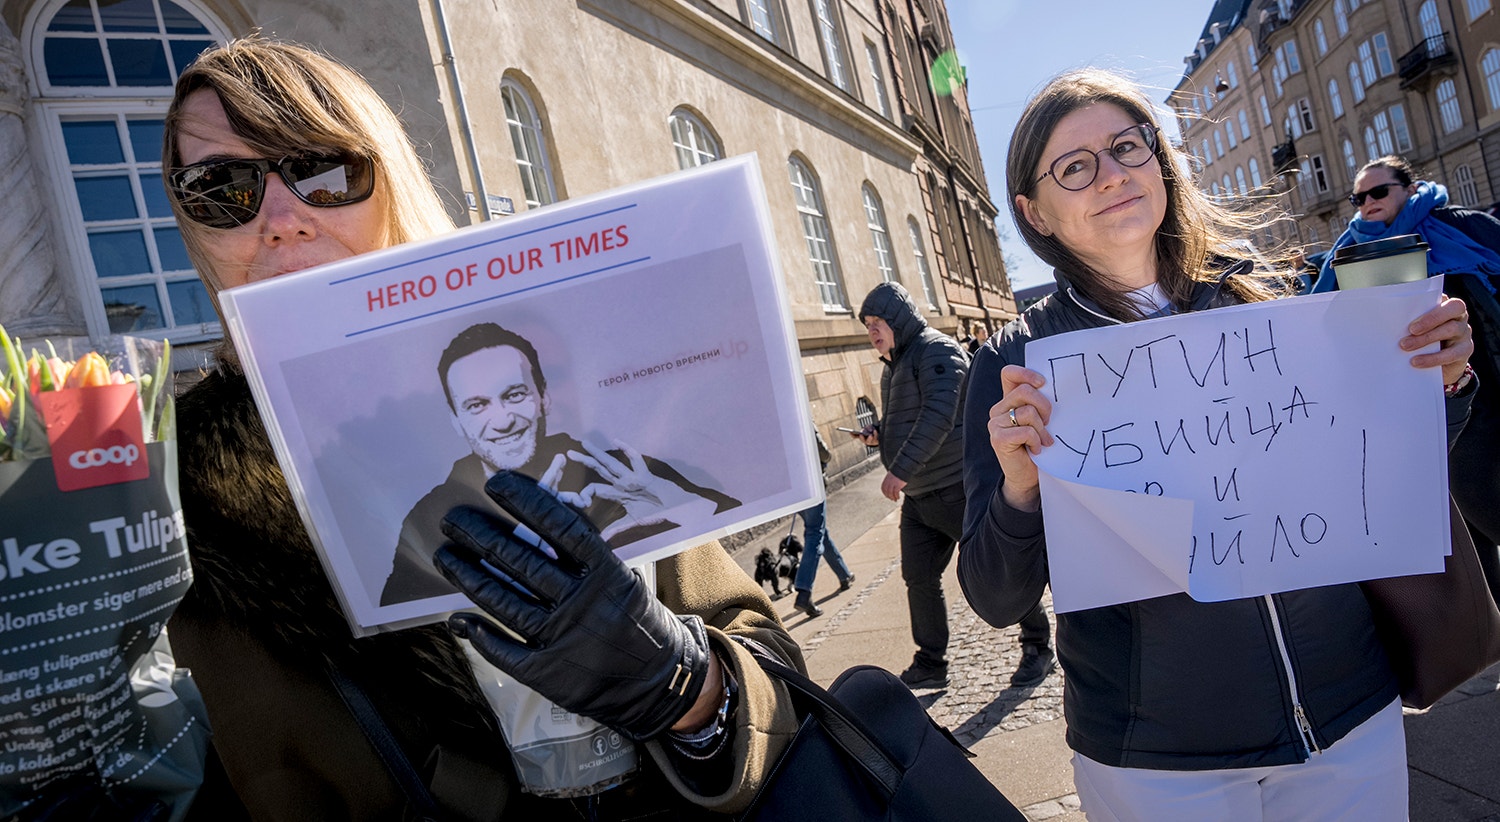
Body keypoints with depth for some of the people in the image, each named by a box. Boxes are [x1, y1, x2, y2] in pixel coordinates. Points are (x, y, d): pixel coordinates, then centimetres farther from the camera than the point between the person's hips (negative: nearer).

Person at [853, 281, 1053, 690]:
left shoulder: (936, 349, -13)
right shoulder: (894, 366, 16)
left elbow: (939, 415, -25)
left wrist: (901, 469, -28)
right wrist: (877, 434, 3)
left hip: (957, 488, -9)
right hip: (918, 497, 9)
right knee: (919, 578, 8)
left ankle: (1038, 647, 19)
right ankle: (930, 665, 20)